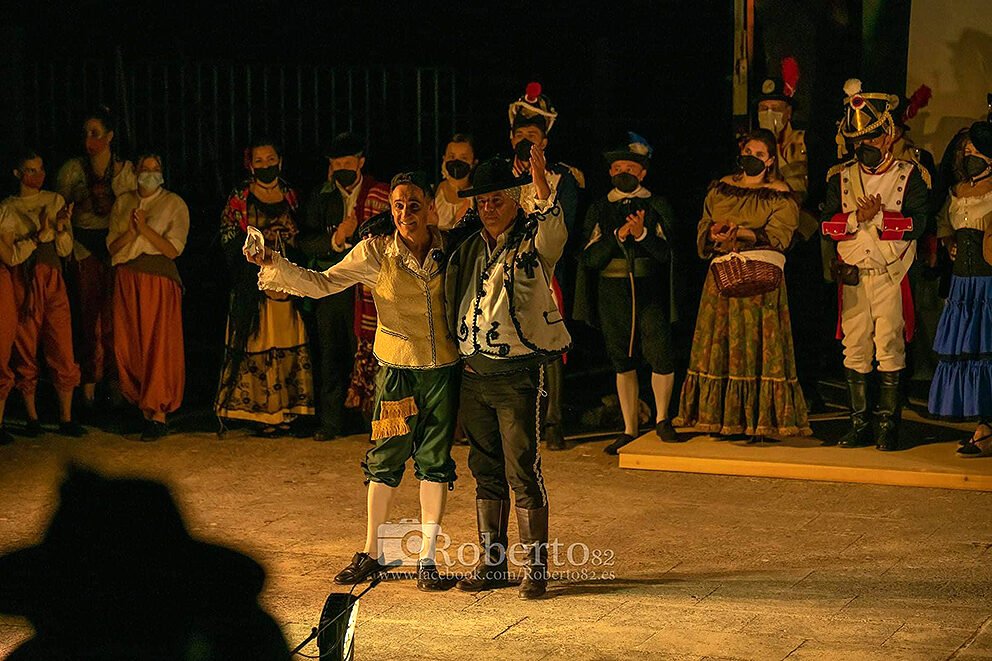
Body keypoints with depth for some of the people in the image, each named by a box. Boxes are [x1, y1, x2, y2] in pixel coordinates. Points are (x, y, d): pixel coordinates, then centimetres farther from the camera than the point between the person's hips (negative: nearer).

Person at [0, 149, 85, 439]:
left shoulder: (55, 201, 8)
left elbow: (65, 249, 6)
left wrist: (61, 228, -14)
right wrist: (38, 234, -20)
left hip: (53, 281, 2)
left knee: (63, 352, -3)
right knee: (26, 352, 3)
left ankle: (66, 418, 3)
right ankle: (32, 417, 13)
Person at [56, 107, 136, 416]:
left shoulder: (127, 170, 6)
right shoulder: (72, 169, 5)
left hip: (117, 247, 0)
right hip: (84, 248, 0)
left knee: (114, 318, -2)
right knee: (88, 315, 0)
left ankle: (114, 380, 5)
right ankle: (88, 387, 2)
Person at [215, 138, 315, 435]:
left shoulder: (291, 196, 12)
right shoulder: (239, 198, 3)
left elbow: (301, 238, 15)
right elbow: (229, 239, 2)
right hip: (252, 283, -3)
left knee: (289, 343, 2)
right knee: (255, 342, -4)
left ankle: (286, 412, 7)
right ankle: (259, 411, 0)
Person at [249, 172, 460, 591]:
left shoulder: (448, 248, 0)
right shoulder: (375, 252, -5)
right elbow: (321, 283, -5)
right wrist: (275, 265, -18)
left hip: (443, 368, 1)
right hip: (398, 368, -1)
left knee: (435, 461, 3)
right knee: (385, 460, 3)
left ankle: (427, 560, 11)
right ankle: (371, 555, 18)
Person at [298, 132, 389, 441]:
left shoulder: (380, 196, 5)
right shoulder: (320, 198, 11)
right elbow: (306, 243, 3)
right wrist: (335, 239, -14)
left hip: (367, 285, -2)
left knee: (368, 352, -6)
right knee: (329, 353, 4)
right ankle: (330, 421, 12)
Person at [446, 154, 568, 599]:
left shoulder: (534, 242, -4)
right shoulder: (470, 250, 14)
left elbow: (553, 227, -29)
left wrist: (540, 179, -43)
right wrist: (462, 353, 17)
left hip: (519, 373, -6)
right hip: (474, 374, 6)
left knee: (523, 473, -5)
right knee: (486, 472, 11)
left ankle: (536, 566, 4)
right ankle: (491, 562, 20)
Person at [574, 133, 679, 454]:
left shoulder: (657, 206, 5)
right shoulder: (599, 209, 8)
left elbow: (665, 253, -2)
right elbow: (591, 258, 0)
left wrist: (642, 234, -19)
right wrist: (619, 235, -13)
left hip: (650, 291, -2)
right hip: (612, 293, 2)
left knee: (661, 356, -13)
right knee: (622, 362, 7)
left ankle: (662, 420, 9)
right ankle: (630, 430, 18)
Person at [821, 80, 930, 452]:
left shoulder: (908, 176, 1)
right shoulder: (840, 177, 10)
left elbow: (916, 224, -10)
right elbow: (828, 223, 0)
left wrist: (877, 217, -16)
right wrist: (858, 218, -15)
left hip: (890, 277, -3)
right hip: (852, 277, 3)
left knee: (889, 350, -3)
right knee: (855, 350, 5)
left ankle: (888, 425, 4)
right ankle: (860, 425, 13)